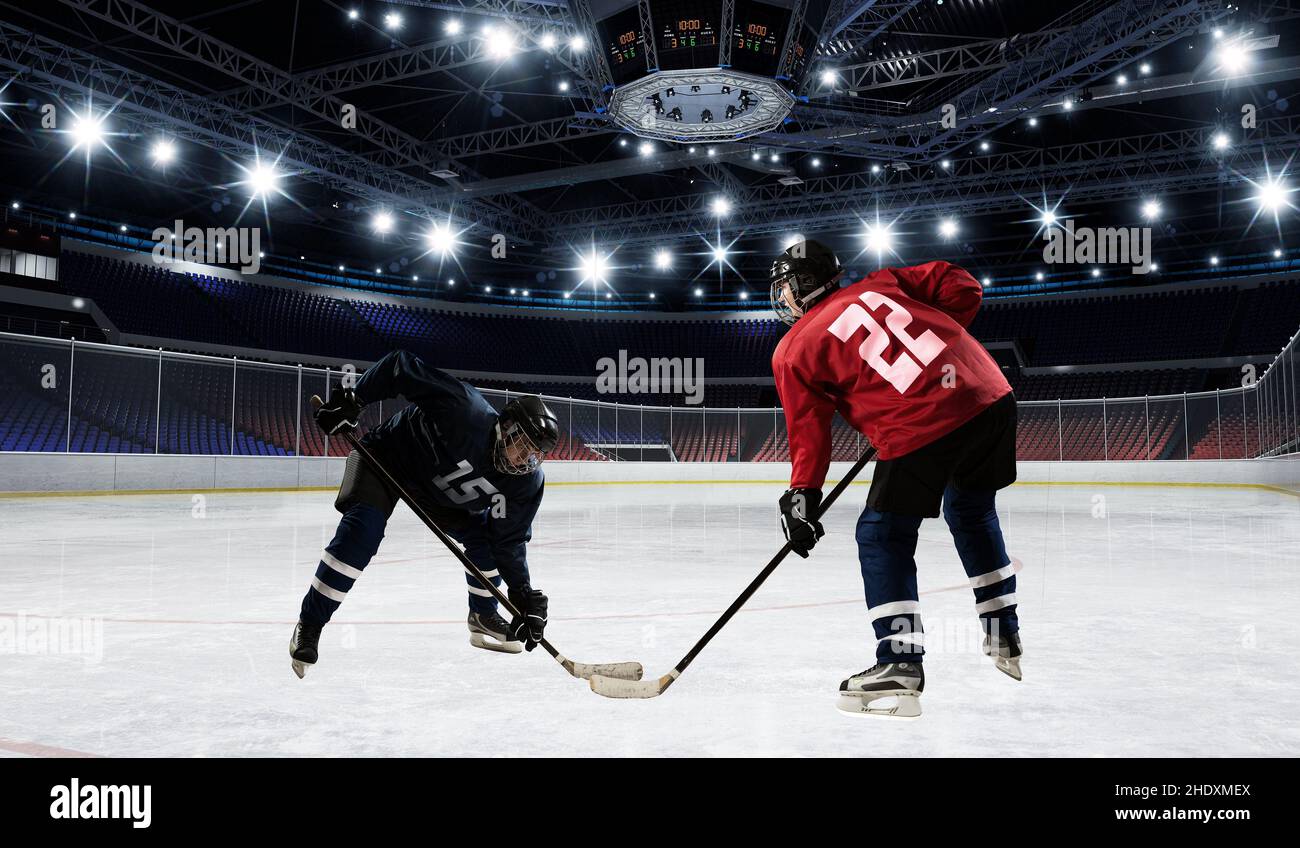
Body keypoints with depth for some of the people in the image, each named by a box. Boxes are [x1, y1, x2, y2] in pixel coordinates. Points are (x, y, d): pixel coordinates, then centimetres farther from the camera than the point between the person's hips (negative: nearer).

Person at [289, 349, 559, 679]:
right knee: (361, 531, -24)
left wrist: (524, 594, -25)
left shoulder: (526, 482, -22)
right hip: (386, 457, -5)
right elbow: (400, 366, -30)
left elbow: (510, 540, -15)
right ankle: (309, 626, -11)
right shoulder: (466, 410, -39)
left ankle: (484, 617, 19)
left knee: (484, 534, -4)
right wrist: (351, 400, -29)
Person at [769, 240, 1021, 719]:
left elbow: (808, 429, 6)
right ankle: (1005, 637, 37)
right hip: (991, 396, 6)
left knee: (883, 535, 10)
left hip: (921, 428, -6)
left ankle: (900, 662, 3)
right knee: (972, 511, 27)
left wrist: (803, 495, 12)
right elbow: (962, 289, 16)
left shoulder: (792, 352, 9)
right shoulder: (881, 283, 19)